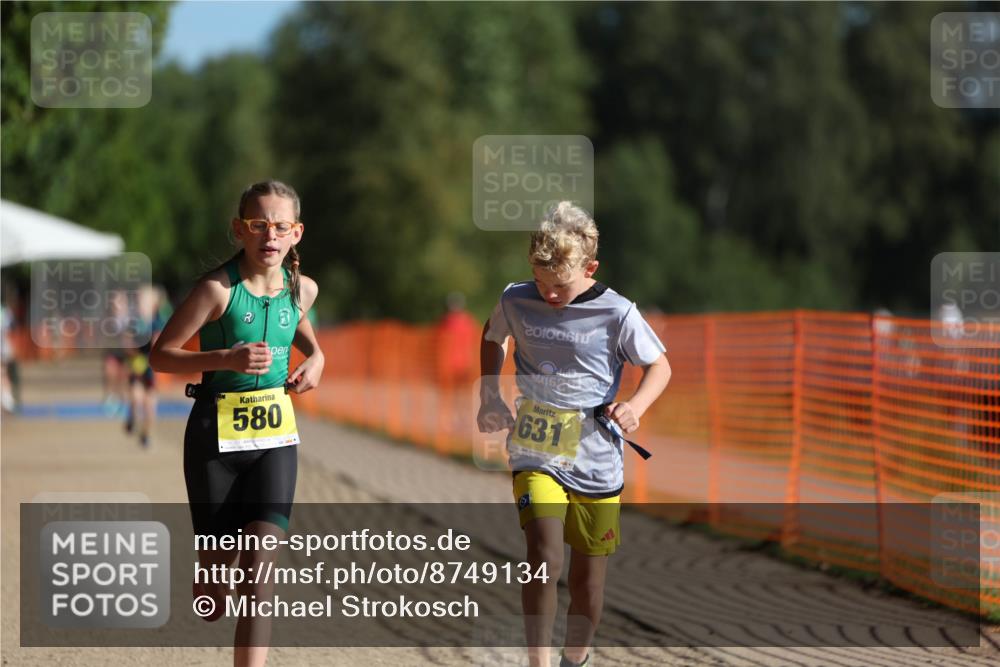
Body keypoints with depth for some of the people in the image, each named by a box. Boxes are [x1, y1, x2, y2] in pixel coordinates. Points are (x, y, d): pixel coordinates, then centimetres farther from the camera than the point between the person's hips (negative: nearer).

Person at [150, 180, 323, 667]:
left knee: (260, 568, -11)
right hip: (216, 436, -3)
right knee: (217, 563, 8)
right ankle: (208, 588, 46)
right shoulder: (217, 289, -15)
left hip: (275, 437, 3)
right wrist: (226, 359, -25)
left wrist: (315, 358, 5)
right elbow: (161, 355, -11)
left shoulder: (302, 289, 1)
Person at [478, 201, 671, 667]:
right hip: (536, 455, 0)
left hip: (596, 461, 0)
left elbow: (660, 367, 0)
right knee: (543, 557, -22)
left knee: (589, 575, 11)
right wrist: (489, 394, 7)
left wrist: (637, 404, -19)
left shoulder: (616, 314, -11)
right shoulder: (516, 301, -4)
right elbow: (493, 338, 19)